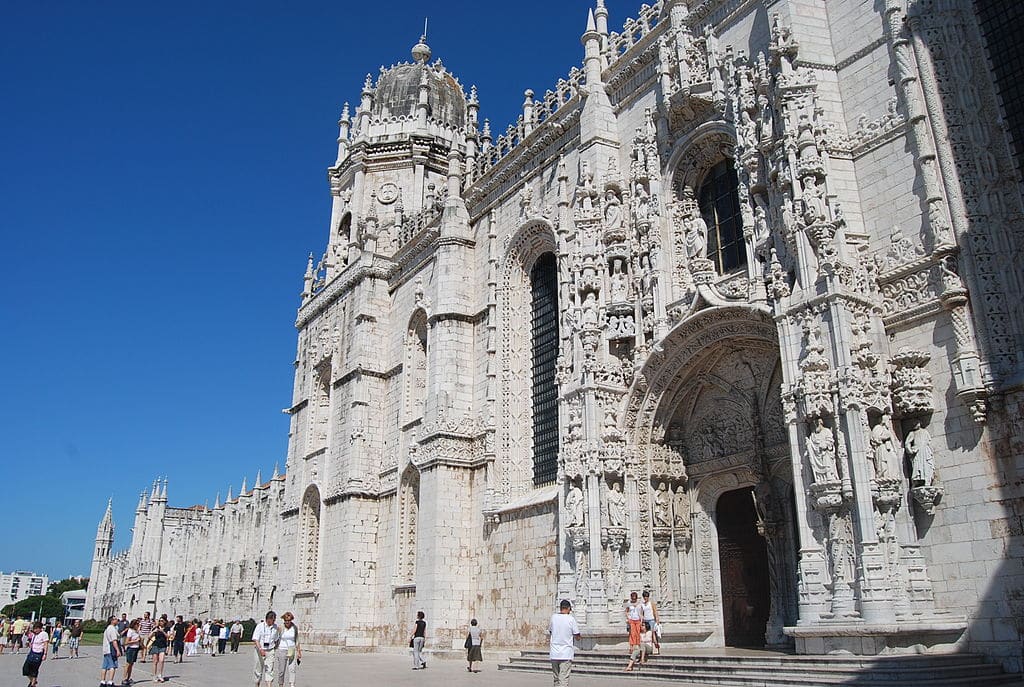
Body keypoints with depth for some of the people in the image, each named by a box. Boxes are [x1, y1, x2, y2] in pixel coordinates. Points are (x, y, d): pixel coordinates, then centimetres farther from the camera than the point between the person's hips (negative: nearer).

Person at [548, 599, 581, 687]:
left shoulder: (553, 617, 3)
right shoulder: (571, 619, -8)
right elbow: (577, 637, -4)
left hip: (554, 654, 4)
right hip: (566, 654, -4)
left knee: (556, 678, 16)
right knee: (564, 680, -4)